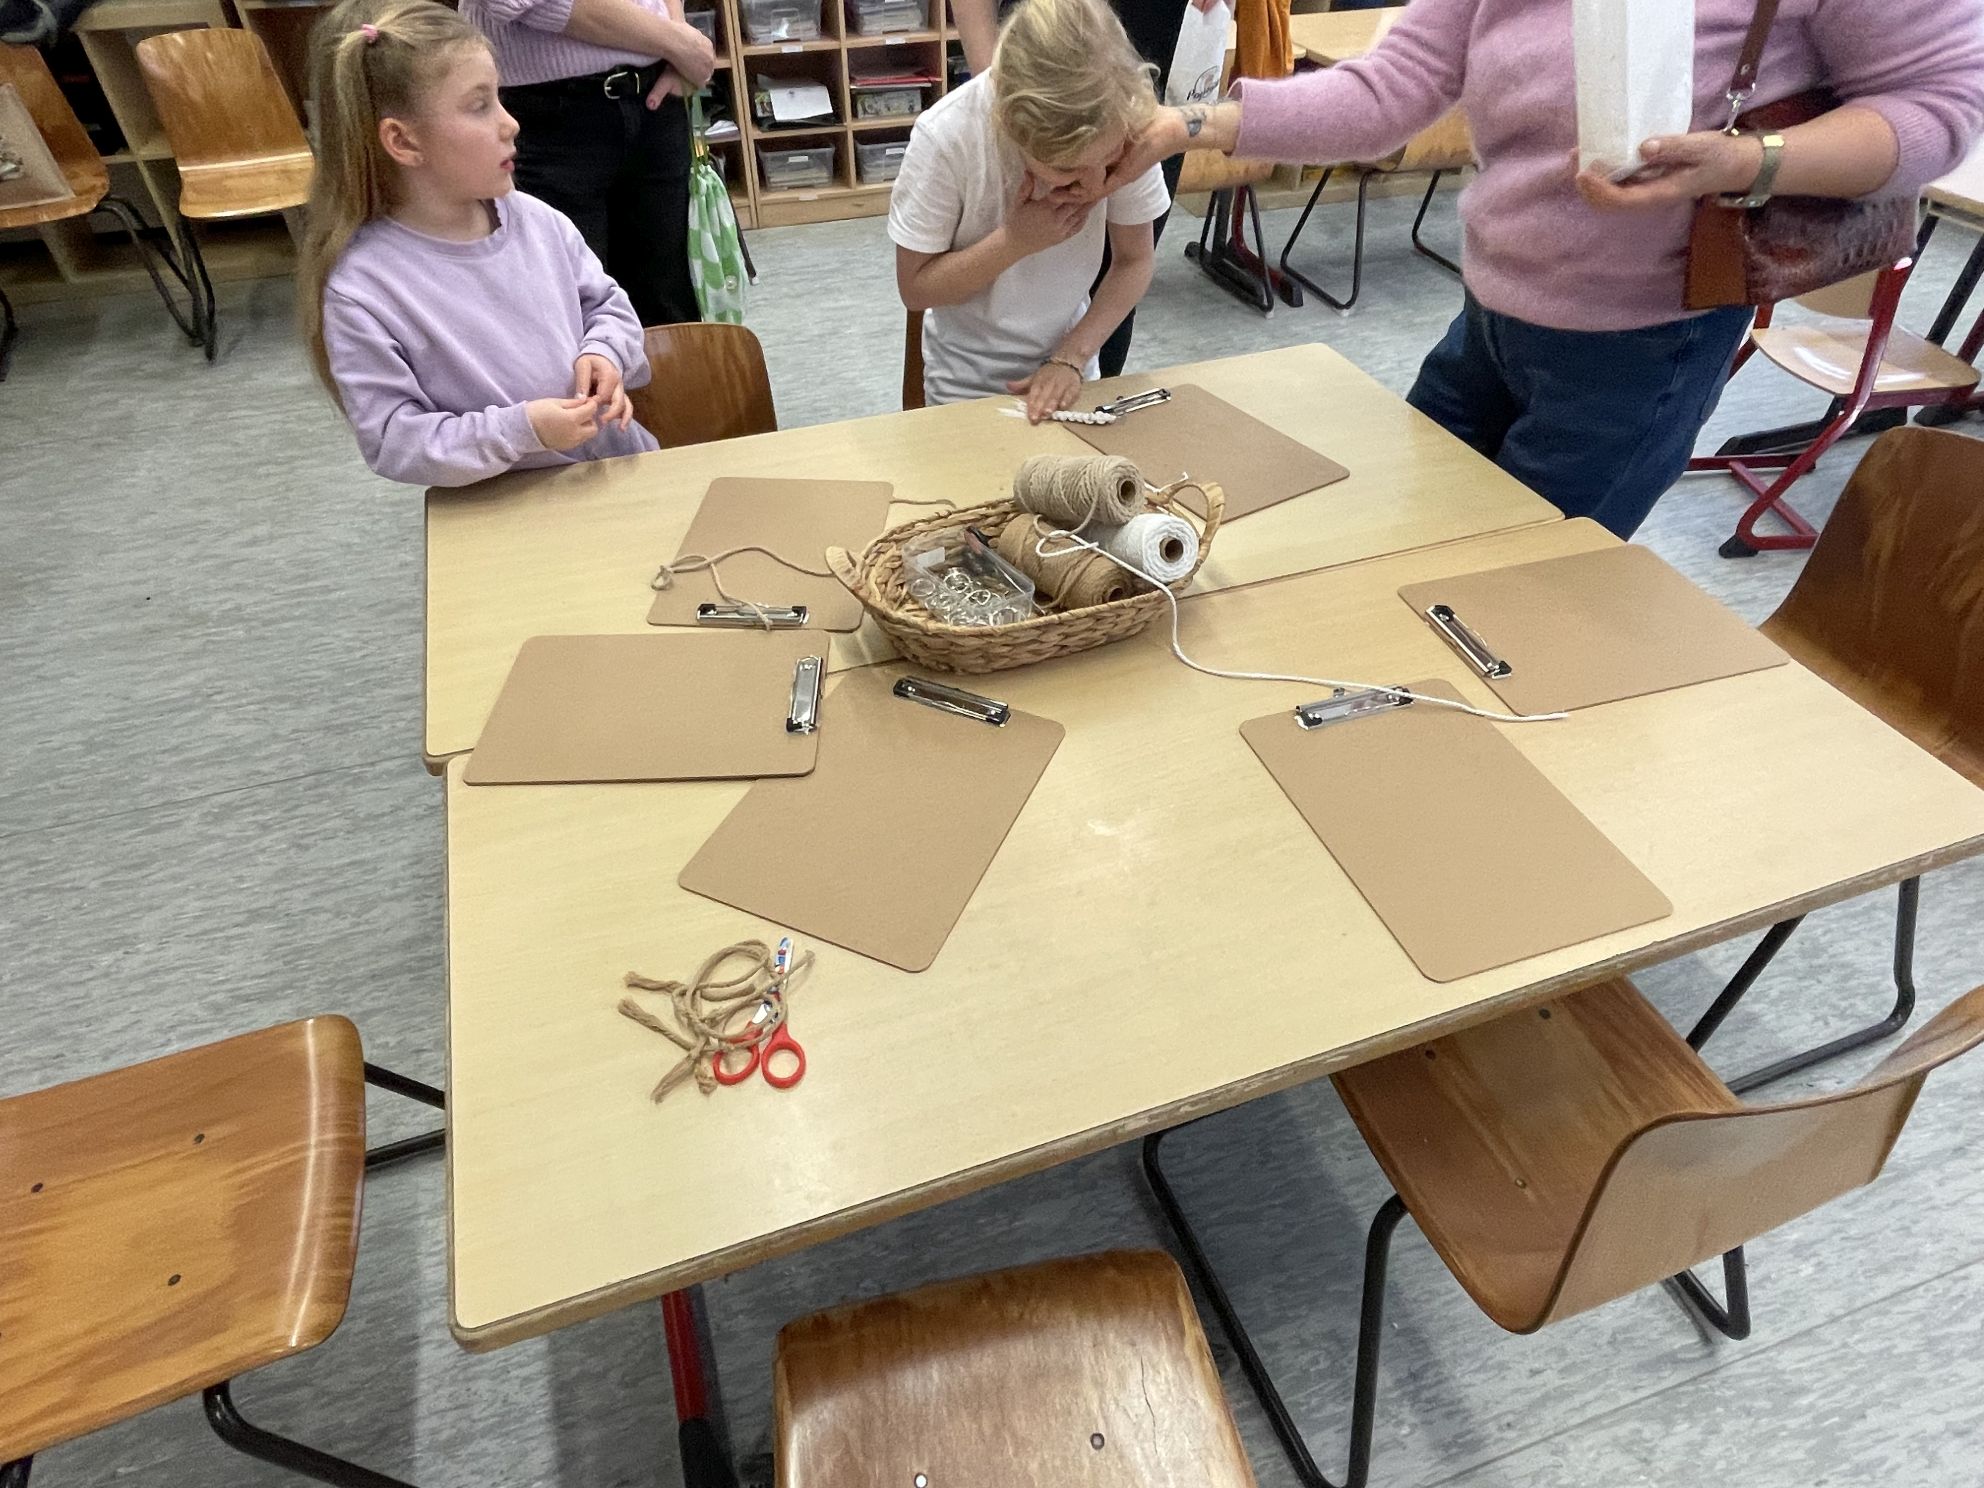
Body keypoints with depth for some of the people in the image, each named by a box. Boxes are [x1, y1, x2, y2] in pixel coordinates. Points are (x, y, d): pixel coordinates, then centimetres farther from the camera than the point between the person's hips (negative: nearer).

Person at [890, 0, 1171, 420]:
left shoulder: (1126, 127, -20)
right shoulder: (946, 136, -26)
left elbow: (1135, 261, -7)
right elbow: (915, 289, -16)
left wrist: (1071, 358, -19)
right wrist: (1016, 239, -28)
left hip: (1069, 366, 2)